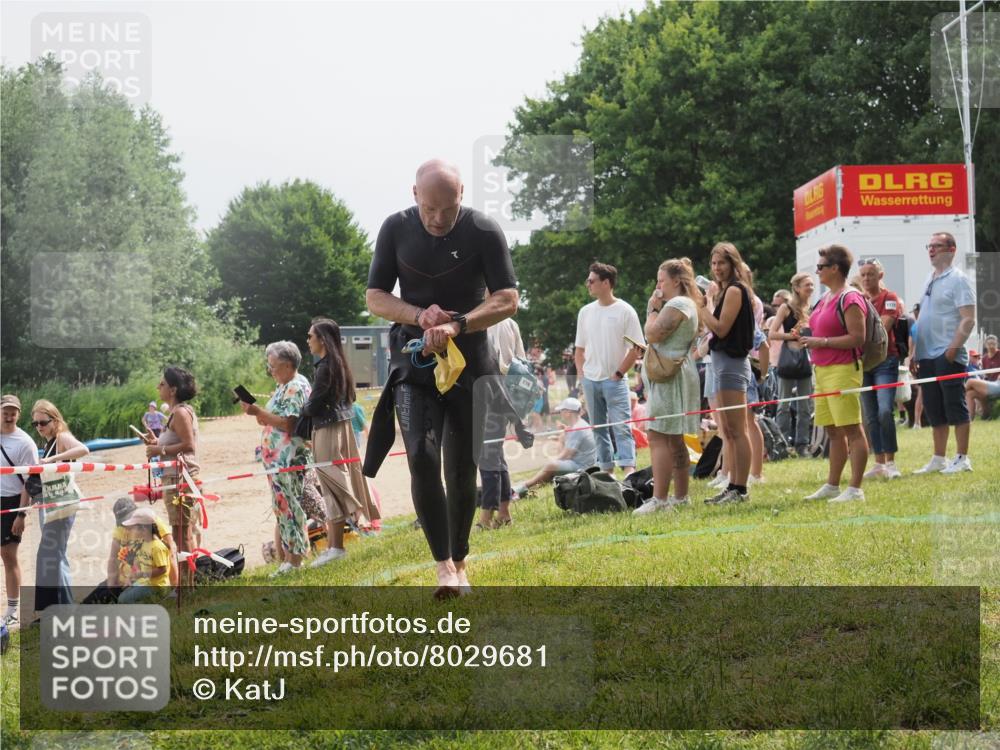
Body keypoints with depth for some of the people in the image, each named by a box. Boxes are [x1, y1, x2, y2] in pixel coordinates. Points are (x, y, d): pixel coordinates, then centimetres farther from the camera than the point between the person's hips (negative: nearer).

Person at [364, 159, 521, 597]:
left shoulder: (484, 232, -9)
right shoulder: (396, 229, -4)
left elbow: (507, 299, -11)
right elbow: (375, 297, 1)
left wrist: (456, 325, -27)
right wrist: (420, 315, -19)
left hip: (470, 361, 0)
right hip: (414, 362, 0)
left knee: (461, 469, 5)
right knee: (422, 458, -16)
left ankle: (459, 561, 21)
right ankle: (443, 565, -11)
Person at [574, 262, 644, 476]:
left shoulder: (625, 311, -7)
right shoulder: (585, 312, 9)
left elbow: (636, 348, -7)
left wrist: (618, 374, -10)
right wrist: (582, 374, 6)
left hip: (614, 380, -6)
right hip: (590, 380, 6)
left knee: (621, 426, -12)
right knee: (598, 428, 10)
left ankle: (629, 469, -18)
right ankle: (606, 469, 16)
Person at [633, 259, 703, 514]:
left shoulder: (676, 305, -13)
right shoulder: (687, 303, 21)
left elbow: (652, 335, -19)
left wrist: (653, 309, -6)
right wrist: (655, 308, 11)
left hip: (669, 376, -11)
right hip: (674, 375, 11)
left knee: (657, 436, -15)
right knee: (674, 439, 15)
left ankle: (659, 499, -21)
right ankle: (681, 496, 19)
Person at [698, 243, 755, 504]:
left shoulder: (734, 290, -10)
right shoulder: (727, 290, 18)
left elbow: (721, 328, -17)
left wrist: (701, 306, -12)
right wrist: (702, 304, 6)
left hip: (731, 362, -11)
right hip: (723, 362, 11)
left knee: (737, 430, -10)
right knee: (728, 432, 12)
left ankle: (740, 489, -10)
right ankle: (733, 486, 16)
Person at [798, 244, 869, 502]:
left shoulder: (850, 299, -12)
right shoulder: (826, 298, 17)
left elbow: (857, 338, -19)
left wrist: (822, 341, -18)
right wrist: (810, 339, 11)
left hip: (843, 370, -10)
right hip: (823, 370, 10)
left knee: (852, 430, -6)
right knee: (833, 431, 14)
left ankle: (855, 489, -5)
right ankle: (832, 485, 21)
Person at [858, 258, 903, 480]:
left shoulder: (890, 298, -2)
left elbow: (883, 327, -13)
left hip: (885, 360, -6)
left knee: (885, 411, -18)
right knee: (870, 417, 6)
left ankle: (890, 462, -10)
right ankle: (879, 463, 13)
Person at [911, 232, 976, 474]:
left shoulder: (958, 279, -7)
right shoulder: (930, 280, 18)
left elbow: (968, 319, -14)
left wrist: (953, 349, -21)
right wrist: (914, 353, 16)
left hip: (948, 356, -8)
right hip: (927, 356, 8)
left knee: (955, 408, -4)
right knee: (934, 410, 11)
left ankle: (962, 459, 1)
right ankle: (938, 459, 17)